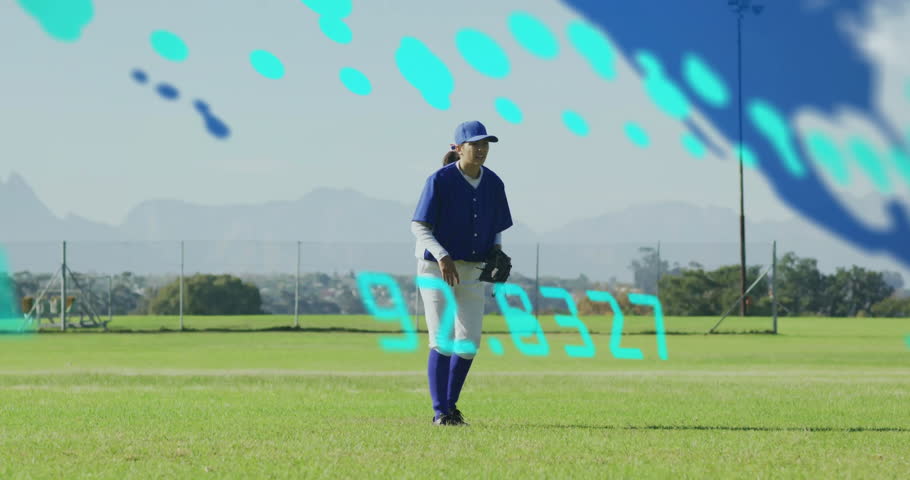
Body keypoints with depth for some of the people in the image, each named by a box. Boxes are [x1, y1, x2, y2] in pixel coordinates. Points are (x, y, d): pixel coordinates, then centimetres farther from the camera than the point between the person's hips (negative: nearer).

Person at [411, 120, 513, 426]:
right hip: (436, 268, -5)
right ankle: (440, 412, -6)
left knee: (469, 342, 3)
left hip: (473, 271, 5)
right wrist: (443, 256, -29)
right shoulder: (440, 180, -14)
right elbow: (419, 227, -15)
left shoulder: (493, 184, 2)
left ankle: (451, 404, 21)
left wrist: (497, 254, -6)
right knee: (442, 340, -12)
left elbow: (496, 229, 14)